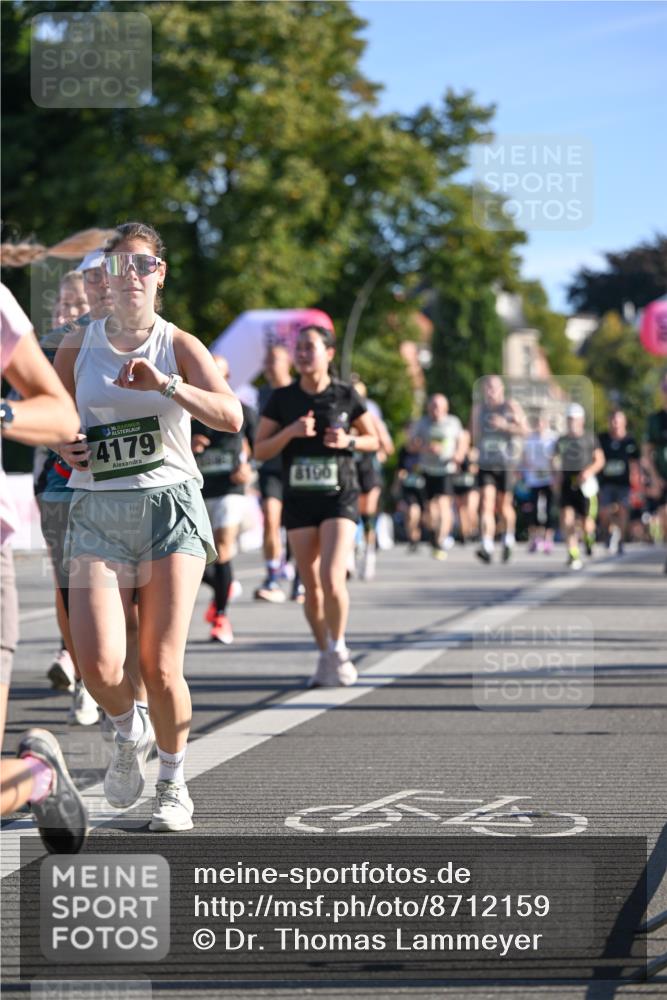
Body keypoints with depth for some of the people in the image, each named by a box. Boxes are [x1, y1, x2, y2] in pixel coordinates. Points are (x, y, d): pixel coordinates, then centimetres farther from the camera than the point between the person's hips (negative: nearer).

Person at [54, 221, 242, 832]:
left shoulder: (178, 345, 3)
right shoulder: (77, 348, 9)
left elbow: (231, 416, -11)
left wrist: (166, 385, -25)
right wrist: (66, 447, 0)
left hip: (169, 507, -1)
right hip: (98, 511, 1)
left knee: (161, 668, -7)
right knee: (98, 663, -15)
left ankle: (174, 786, 15)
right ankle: (130, 733, 20)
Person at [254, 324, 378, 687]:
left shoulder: (346, 395, -1)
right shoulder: (282, 399, 2)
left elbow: (373, 440, 9)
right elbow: (260, 450, 2)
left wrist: (348, 441, -11)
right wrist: (290, 431, -14)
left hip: (340, 497, -2)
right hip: (298, 501, 2)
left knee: (332, 579, -16)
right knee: (311, 587, 4)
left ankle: (338, 648, 7)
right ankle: (325, 656, 22)